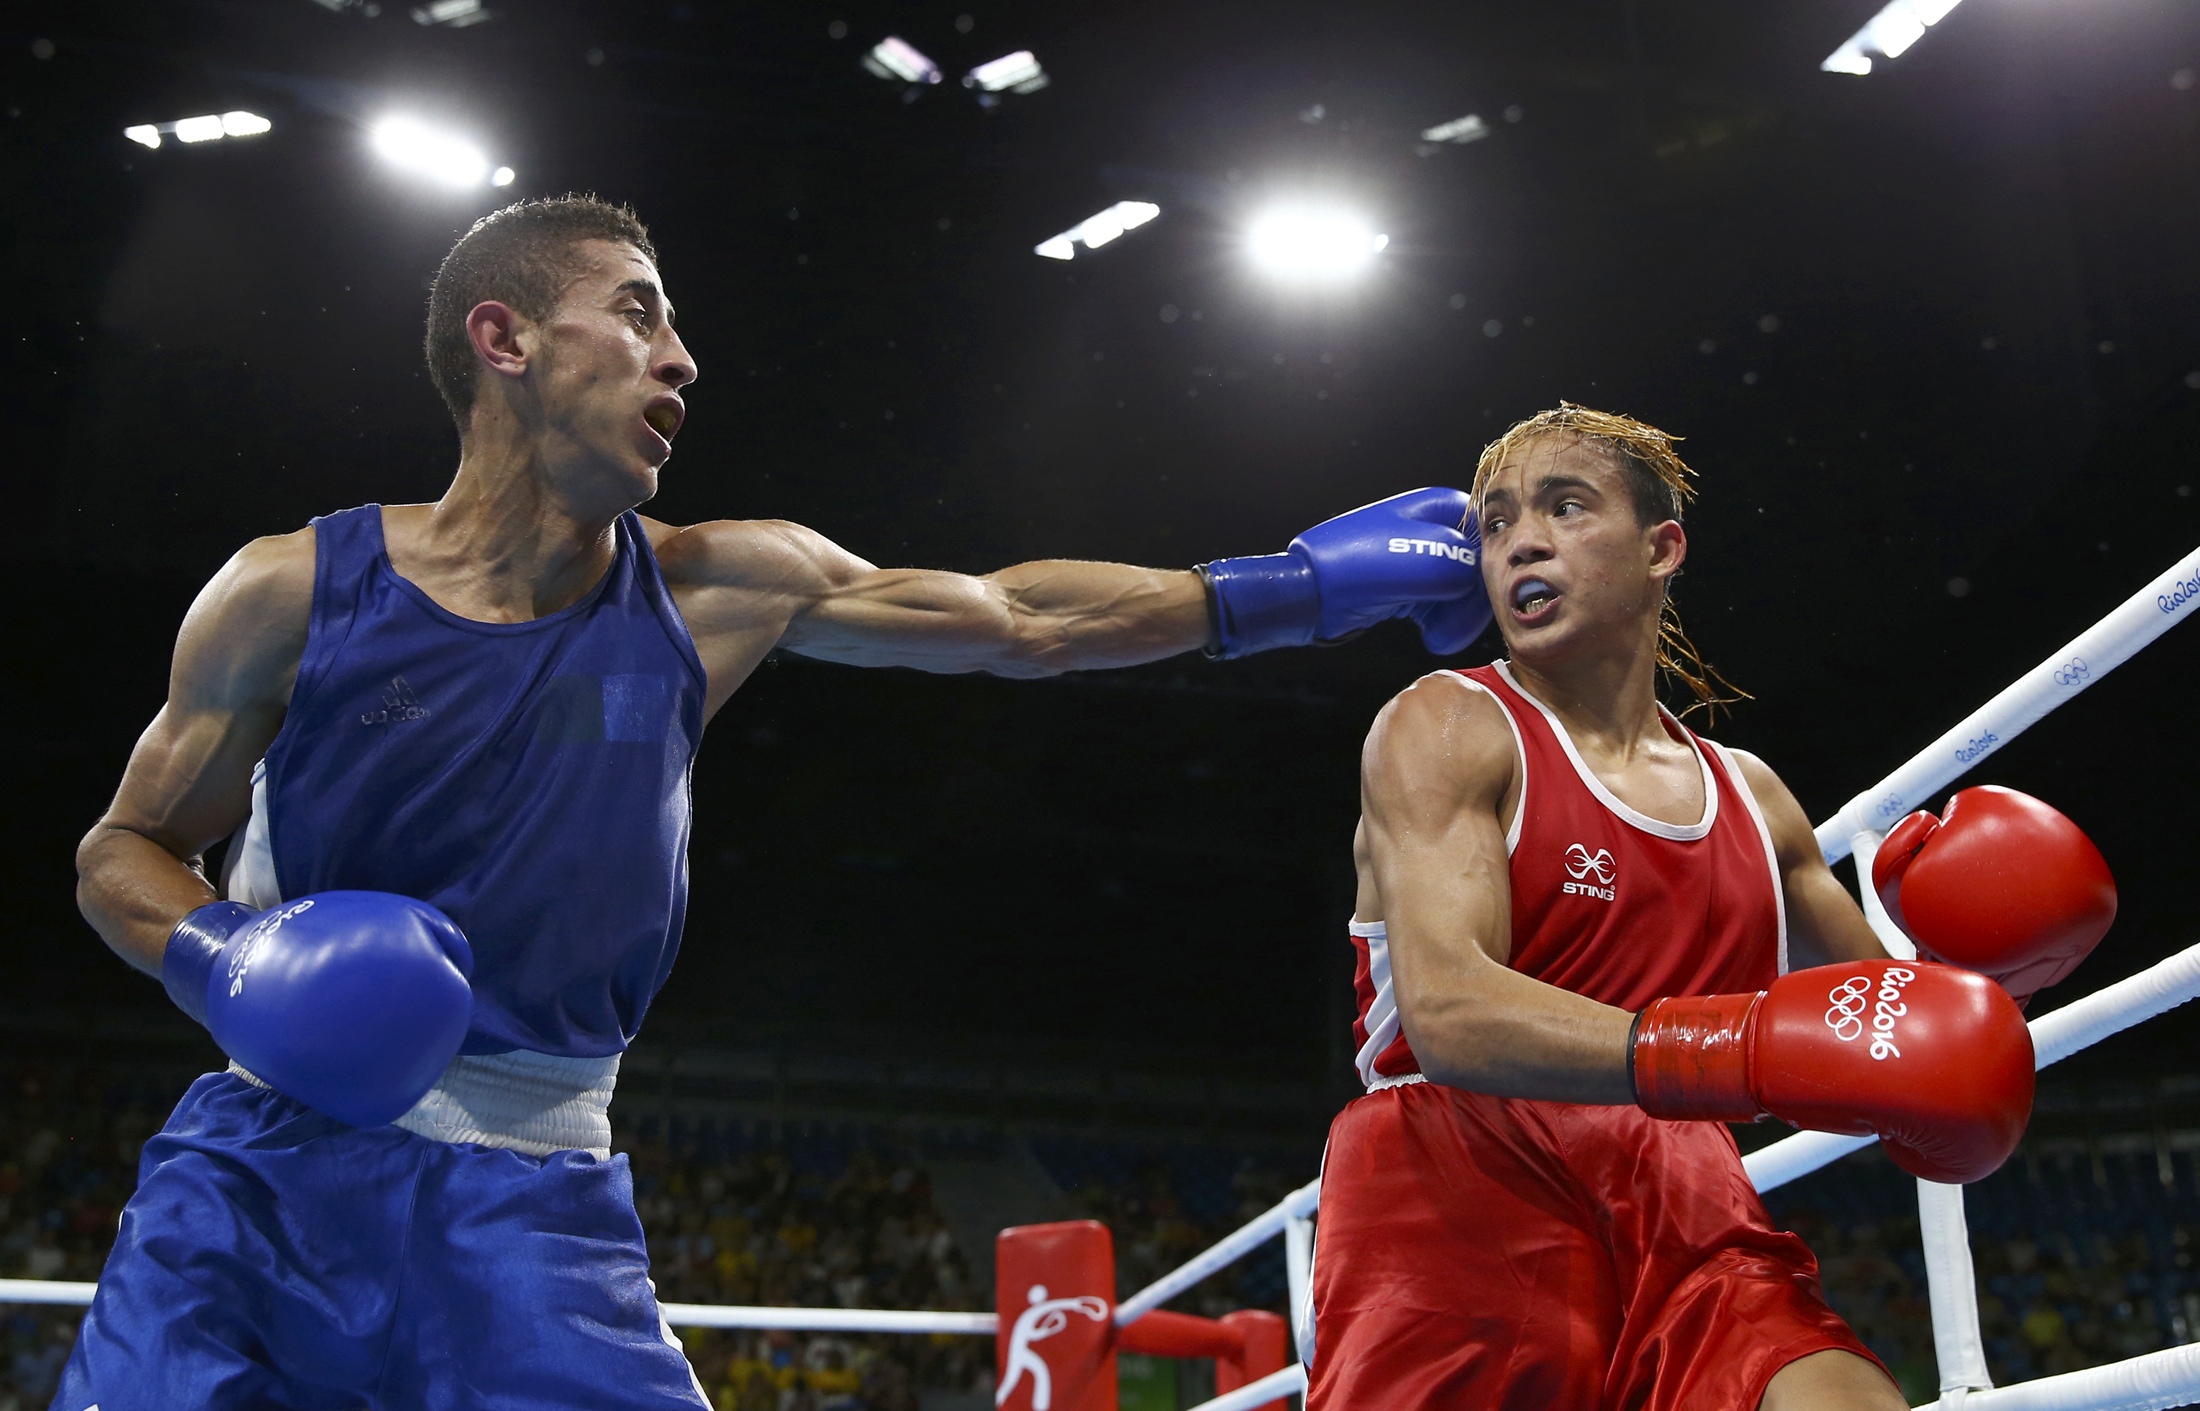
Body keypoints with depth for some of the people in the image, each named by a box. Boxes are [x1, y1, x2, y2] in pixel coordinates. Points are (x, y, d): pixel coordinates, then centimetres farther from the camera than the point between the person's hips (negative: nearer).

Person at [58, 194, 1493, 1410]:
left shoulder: (716, 592, 0)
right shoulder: (296, 591, -5)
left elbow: (1022, 621, 7)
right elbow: (124, 849, 7)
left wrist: (1306, 581, 7)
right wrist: (223, 958, -16)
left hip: (533, 1189, 2)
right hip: (270, 1153, -1)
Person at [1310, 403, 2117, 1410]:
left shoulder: (1750, 797, 17)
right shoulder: (1445, 728, -1)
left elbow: (1884, 1030, 26)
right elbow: (1447, 1010, -18)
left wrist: (1957, 954, 2)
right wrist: (1739, 1053, -30)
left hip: (1681, 1216, 4)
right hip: (1461, 1204, -3)